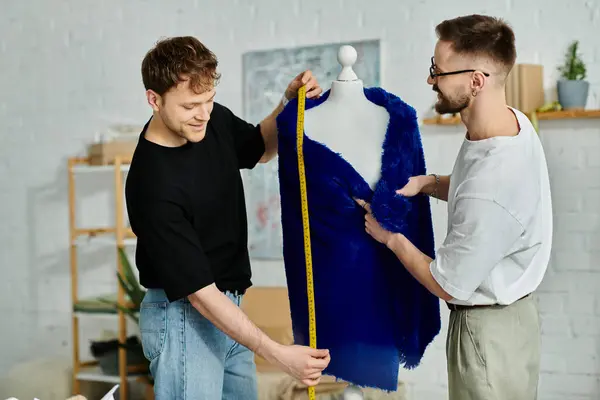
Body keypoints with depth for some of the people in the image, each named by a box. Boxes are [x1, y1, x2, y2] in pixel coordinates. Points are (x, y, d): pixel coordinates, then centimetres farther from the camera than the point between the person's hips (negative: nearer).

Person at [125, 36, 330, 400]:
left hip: (228, 310, 8)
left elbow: (260, 148, 16)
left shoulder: (214, 120, -7)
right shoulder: (154, 187, -28)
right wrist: (279, 355, -30)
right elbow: (201, 295, -27)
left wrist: (290, 103, -5)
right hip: (185, 316, -8)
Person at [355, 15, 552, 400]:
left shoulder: (489, 193, -36)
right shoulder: (513, 120, -7)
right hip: (509, 310, 9)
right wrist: (427, 183, -3)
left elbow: (449, 286, -21)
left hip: (489, 331, -9)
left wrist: (392, 237, -8)